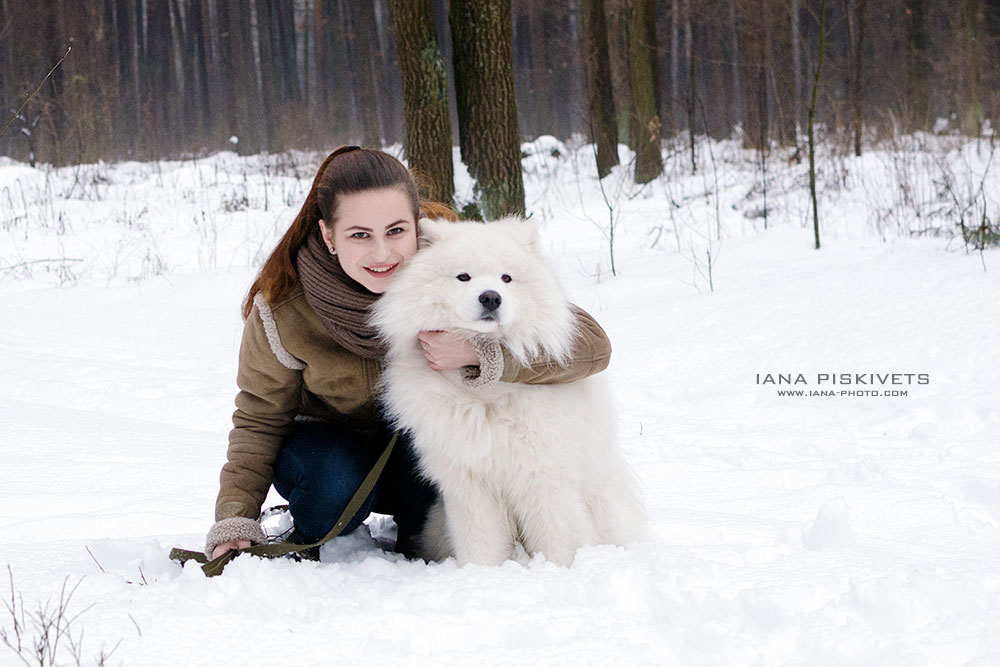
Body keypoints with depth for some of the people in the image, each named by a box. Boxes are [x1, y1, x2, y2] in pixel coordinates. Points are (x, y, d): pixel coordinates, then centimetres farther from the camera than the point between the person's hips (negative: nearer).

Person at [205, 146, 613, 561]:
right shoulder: (283, 306, -25)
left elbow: (592, 345, -33)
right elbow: (260, 417, -9)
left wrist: (480, 351, -47)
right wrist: (234, 523, -22)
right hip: (328, 445, -1)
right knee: (335, 487, -34)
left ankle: (418, 542, -5)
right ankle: (303, 544, 1)